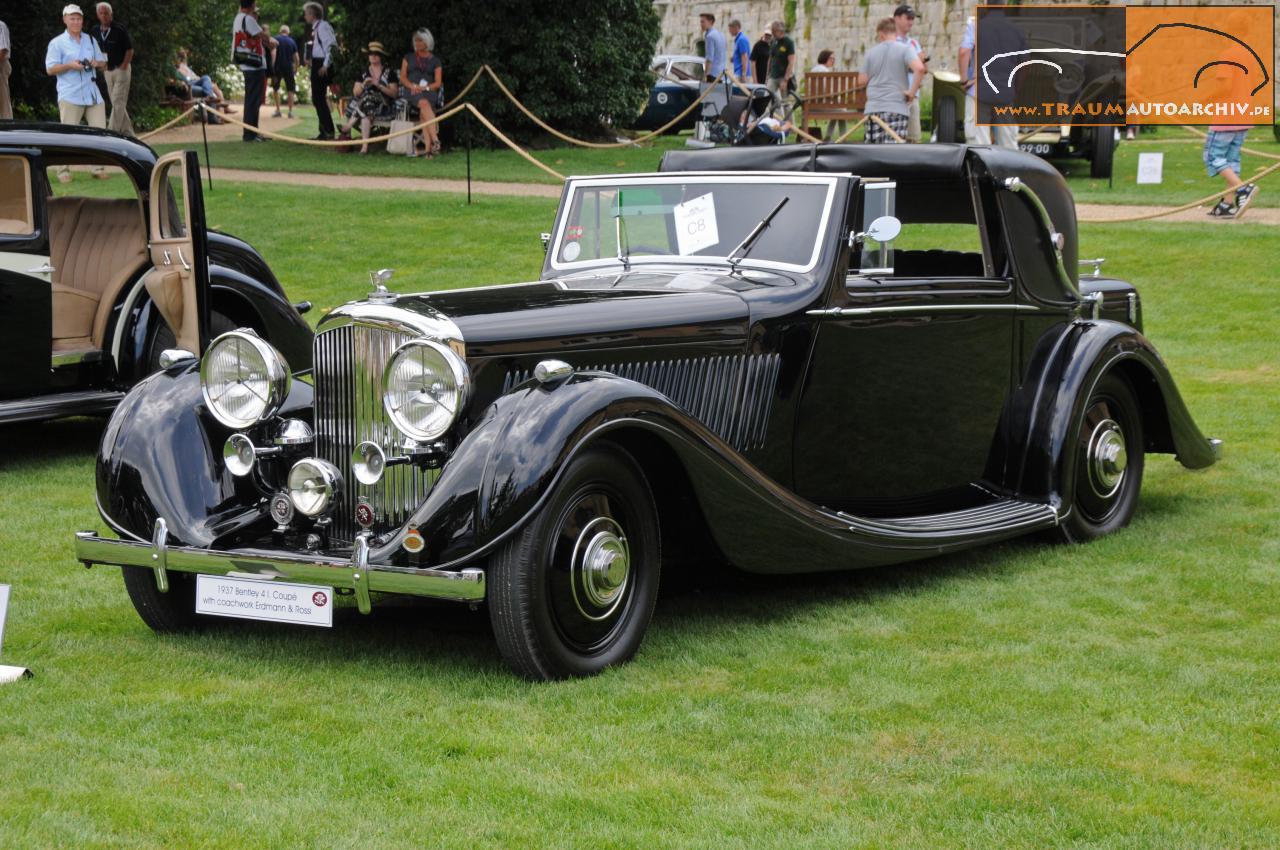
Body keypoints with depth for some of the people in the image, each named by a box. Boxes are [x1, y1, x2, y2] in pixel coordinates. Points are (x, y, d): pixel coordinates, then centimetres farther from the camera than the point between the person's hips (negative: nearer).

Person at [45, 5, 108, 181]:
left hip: (92, 94, 5)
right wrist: (70, 65, -17)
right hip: (70, 96, -4)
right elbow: (50, 69, -3)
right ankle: (63, 171, -4)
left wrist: (97, 64, -4)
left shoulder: (91, 40, 17)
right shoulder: (57, 43, 3)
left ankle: (98, 168, 8)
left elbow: (104, 65, 19)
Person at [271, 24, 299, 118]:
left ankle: (278, 110, 8)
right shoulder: (292, 42, 6)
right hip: (289, 68, 1)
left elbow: (273, 53, -14)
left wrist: (272, 66, -11)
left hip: (278, 67, -1)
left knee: (275, 89, 12)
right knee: (290, 89, 9)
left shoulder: (276, 39, -2)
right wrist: (296, 69, 15)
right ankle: (290, 111, 3)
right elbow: (296, 58, 4)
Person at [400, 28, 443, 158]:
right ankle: (435, 140, -47)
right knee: (424, 103, -36)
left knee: (423, 113, -34)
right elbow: (402, 77, 13)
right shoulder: (408, 57, 21)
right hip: (410, 91, 0)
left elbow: (438, 83, 8)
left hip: (429, 92, 0)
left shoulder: (435, 61, 17)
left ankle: (428, 147, -47)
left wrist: (424, 88, -10)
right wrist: (413, 86, -7)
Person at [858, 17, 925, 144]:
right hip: (897, 108, -3)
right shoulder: (905, 50, -1)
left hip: (873, 108, 3)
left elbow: (862, 80, 8)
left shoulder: (871, 53, 7)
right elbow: (919, 68, -19)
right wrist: (912, 91, -10)